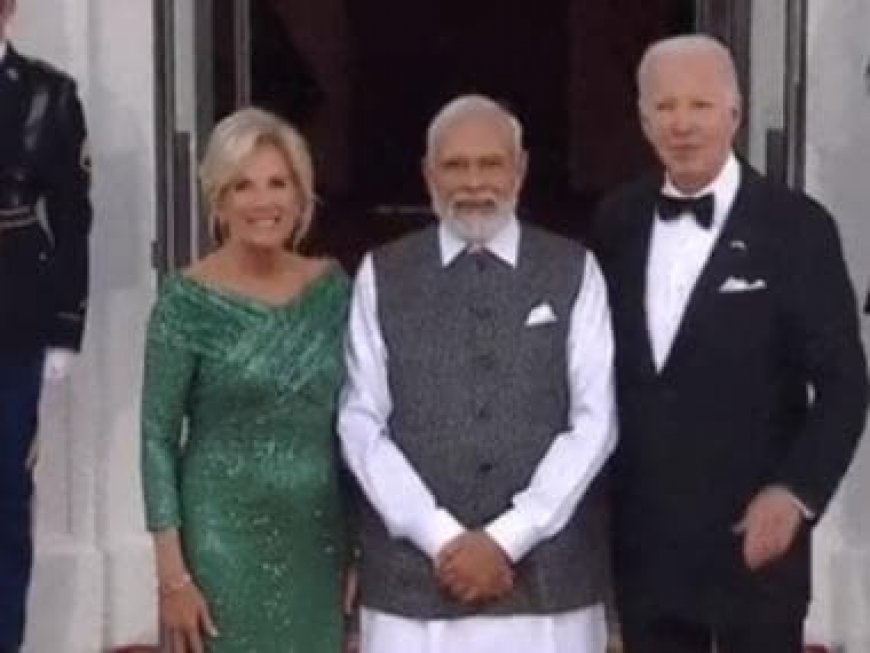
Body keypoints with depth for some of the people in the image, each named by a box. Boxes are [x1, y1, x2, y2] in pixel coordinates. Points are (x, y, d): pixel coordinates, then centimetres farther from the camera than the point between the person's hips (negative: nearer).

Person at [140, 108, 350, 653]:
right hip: (224, 542, -4)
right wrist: (172, 574, -12)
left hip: (320, 540, 4)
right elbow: (158, 439, -8)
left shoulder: (333, 287, 3)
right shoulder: (188, 301, -9)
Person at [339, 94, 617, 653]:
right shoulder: (382, 276, 4)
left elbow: (594, 422, -2)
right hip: (414, 572, 0)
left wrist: (507, 538, -10)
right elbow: (361, 425, 0)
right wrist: (441, 538, -11)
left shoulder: (574, 272, 4)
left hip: (547, 574, 0)